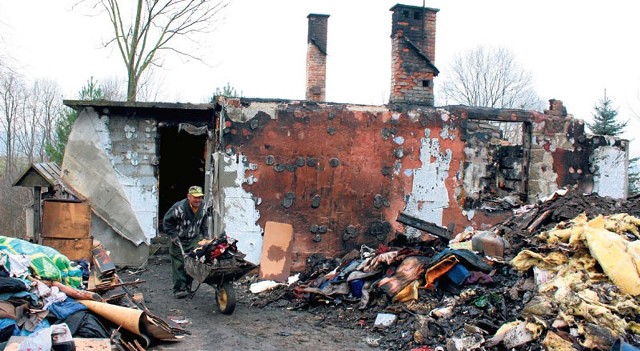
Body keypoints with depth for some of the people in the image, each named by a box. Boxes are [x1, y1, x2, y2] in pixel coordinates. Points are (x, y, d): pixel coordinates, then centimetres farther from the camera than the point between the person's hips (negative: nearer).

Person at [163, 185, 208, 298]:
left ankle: (188, 286, 17)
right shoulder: (179, 208, -23)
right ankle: (179, 289, 1)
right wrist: (174, 235, -14)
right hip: (179, 241, -5)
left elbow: (203, 224, 16)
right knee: (179, 264, -5)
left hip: (194, 240, 5)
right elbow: (167, 221, -12)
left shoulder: (202, 208, -3)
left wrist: (204, 236, 9)